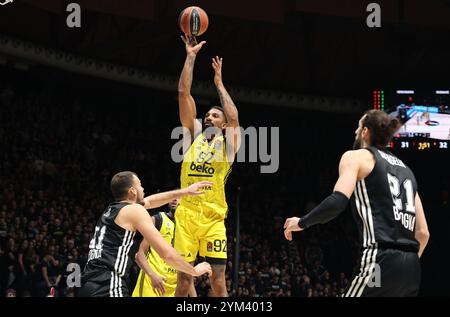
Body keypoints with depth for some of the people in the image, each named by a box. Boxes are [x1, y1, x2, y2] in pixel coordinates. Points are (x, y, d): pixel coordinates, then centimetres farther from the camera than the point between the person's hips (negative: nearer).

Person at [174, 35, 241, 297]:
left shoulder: (228, 142, 8)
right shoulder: (194, 134, 14)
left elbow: (234, 118, -13)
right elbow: (184, 93, 7)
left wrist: (219, 83, -4)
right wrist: (191, 56, 3)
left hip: (213, 218, -2)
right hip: (186, 214, 2)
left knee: (218, 279, -6)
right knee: (183, 278, 1)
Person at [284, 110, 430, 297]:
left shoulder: (356, 156, 5)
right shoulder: (405, 169, 25)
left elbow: (337, 202, -12)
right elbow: (423, 233, 20)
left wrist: (302, 223, 3)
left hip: (382, 260, -7)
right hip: (411, 267, 7)